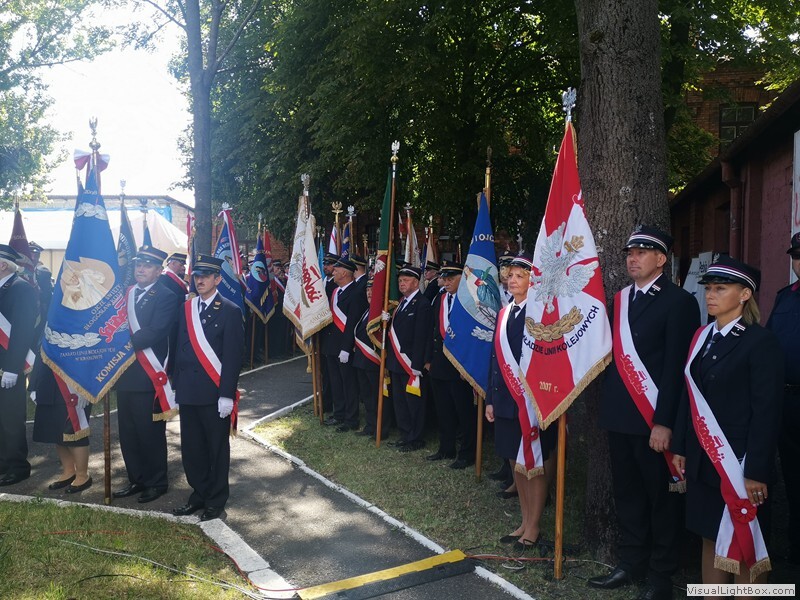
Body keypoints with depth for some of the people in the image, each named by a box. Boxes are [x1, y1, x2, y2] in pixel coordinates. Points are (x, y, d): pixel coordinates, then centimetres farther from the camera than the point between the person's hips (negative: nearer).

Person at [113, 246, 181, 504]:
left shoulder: (166, 297, -9)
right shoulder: (127, 294, 13)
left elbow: (153, 333, -20)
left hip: (149, 377, -7)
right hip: (126, 374, 7)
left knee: (151, 433, 3)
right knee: (127, 433, 14)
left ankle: (157, 482, 18)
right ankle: (137, 480, 28)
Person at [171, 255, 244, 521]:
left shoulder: (230, 311, -6)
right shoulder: (186, 309, 10)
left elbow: (233, 356, -9)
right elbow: (180, 350, 12)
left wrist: (226, 394, -14)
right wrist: (176, 386, 8)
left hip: (214, 393, -5)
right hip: (188, 392, 5)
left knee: (217, 448, 7)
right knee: (191, 447, 11)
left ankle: (216, 499, 20)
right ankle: (199, 493, 27)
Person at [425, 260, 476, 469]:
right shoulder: (440, 299, 11)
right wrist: (429, 358, 14)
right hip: (439, 362, 8)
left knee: (464, 411, 3)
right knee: (443, 410, 16)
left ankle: (467, 454, 15)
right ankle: (446, 449, 30)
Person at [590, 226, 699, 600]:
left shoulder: (678, 302, -8)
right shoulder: (620, 300, 12)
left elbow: (677, 366, -13)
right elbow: (614, 356, 12)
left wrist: (664, 422, -17)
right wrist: (608, 407, 4)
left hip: (654, 420, -6)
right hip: (620, 416, 6)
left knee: (661, 497, 6)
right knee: (627, 494, 15)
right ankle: (630, 563, 28)